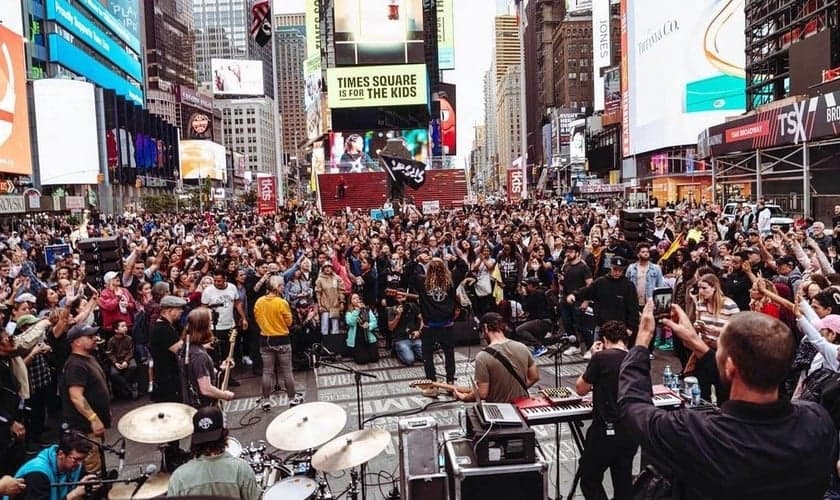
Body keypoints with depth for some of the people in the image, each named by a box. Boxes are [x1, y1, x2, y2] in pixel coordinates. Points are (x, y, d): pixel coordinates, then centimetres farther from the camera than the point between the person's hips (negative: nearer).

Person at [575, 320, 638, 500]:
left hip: (606, 431, -6)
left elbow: (580, 389, -2)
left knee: (589, 481, 8)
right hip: (631, 432, 6)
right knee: (624, 482, 18)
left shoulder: (601, 357, -13)